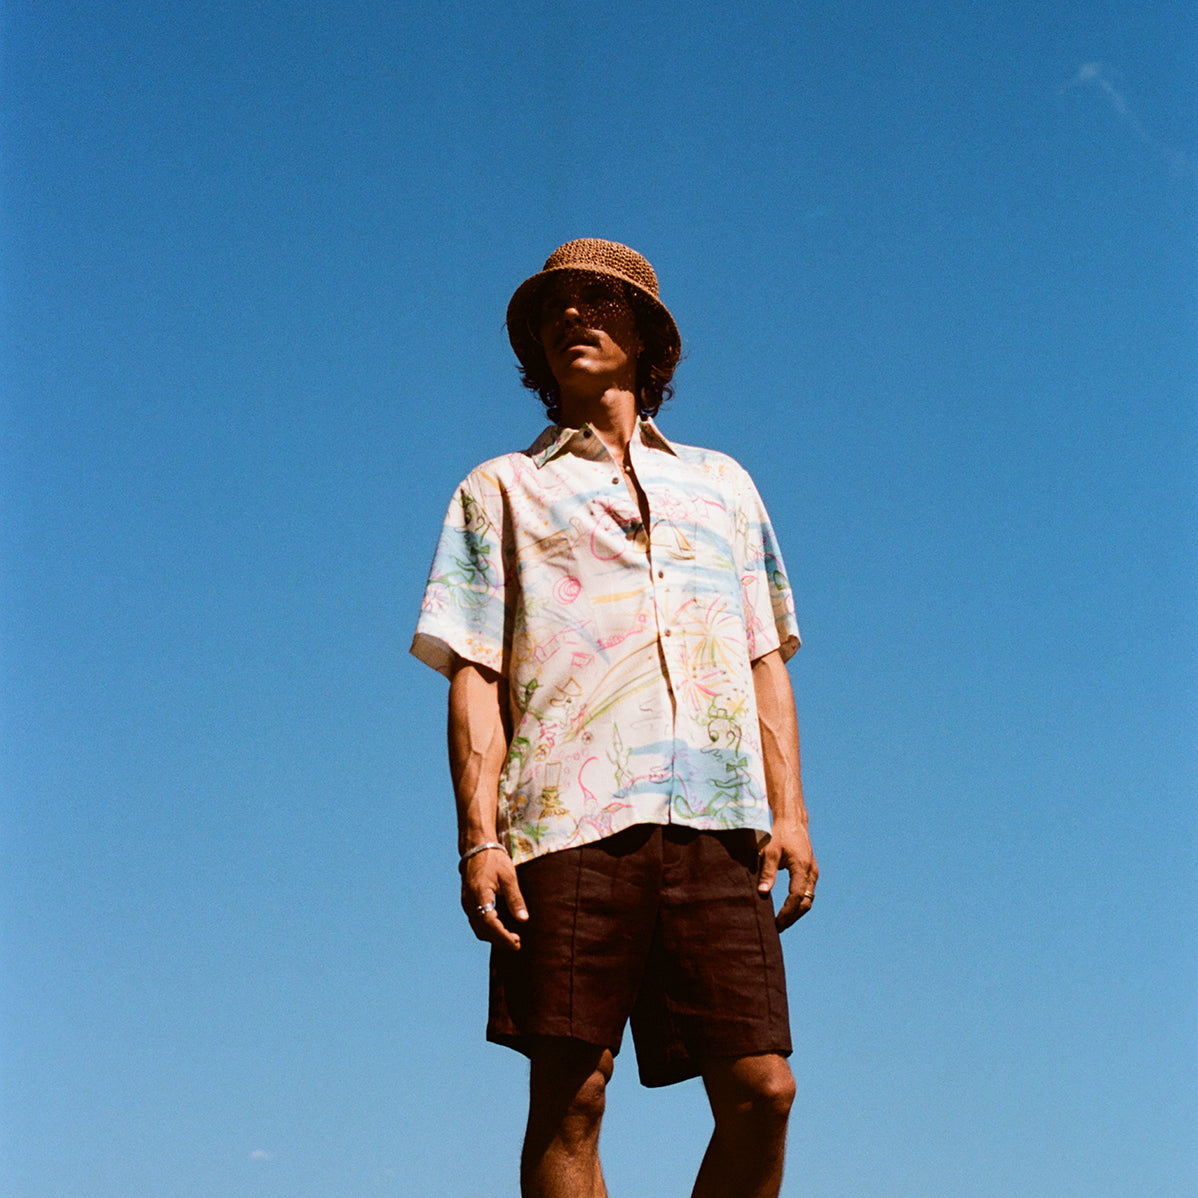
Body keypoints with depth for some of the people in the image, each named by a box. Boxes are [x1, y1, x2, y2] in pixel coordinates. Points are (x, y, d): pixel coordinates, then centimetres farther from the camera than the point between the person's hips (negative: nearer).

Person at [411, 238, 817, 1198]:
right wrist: (479, 839, -5)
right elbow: (474, 676, 9)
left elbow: (766, 659, 20)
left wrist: (789, 812, 6)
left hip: (716, 822, 2)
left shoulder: (721, 483, 26)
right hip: (570, 821, -2)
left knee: (761, 1092, -7)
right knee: (570, 1098, -6)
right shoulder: (503, 490, 19)